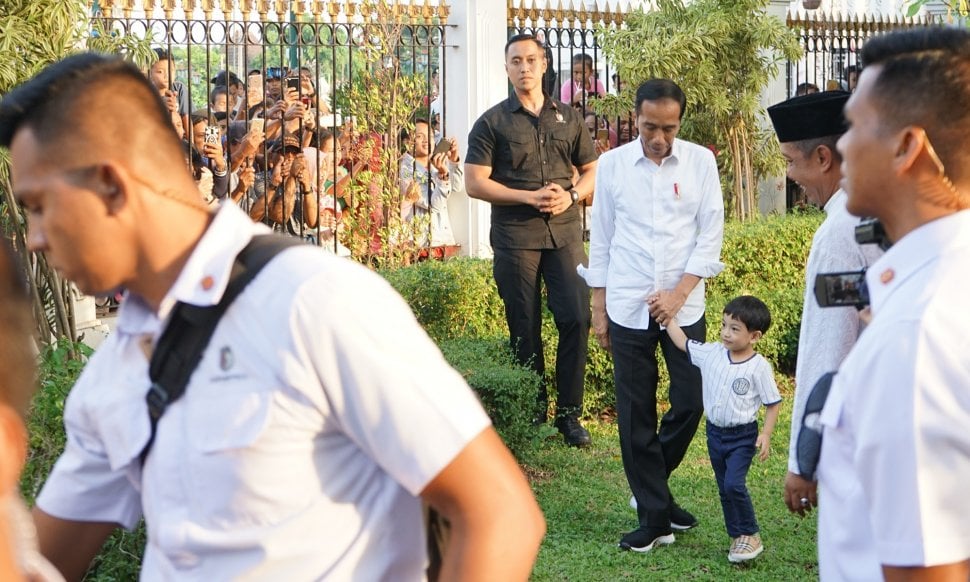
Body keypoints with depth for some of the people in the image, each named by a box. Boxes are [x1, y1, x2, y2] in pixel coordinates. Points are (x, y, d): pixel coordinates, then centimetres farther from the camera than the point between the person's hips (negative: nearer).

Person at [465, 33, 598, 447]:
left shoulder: (568, 118, 12)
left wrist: (571, 196, -7)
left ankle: (569, 414, 3)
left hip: (564, 232, 2)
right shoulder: (492, 122, 3)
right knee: (525, 330, 3)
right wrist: (530, 197, -13)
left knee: (576, 318, -7)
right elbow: (475, 182, -4)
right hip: (515, 237, -2)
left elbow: (592, 171, 15)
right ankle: (533, 416, 12)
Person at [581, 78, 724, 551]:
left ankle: (650, 487, 27)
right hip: (627, 308, 0)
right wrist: (598, 308, 6)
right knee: (635, 415, 2)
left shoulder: (700, 162, -1)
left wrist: (678, 292, -9)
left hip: (684, 305, 0)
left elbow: (711, 234, -1)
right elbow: (601, 238, 6)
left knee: (691, 403, 2)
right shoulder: (612, 164, 1)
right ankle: (653, 515, 13)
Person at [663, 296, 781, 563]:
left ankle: (751, 535, -2)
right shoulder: (712, 353, -2)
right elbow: (683, 343, 12)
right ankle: (738, 537, 24)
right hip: (715, 432, 6)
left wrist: (765, 435, -15)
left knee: (734, 484, -18)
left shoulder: (759, 366, -15)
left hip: (742, 436, -6)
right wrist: (667, 318, 5)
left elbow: (773, 403, -9)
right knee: (724, 489, 12)